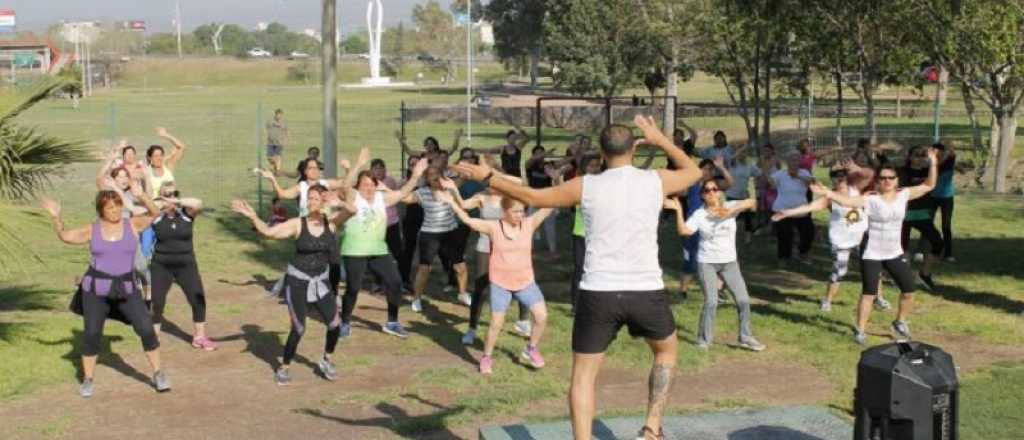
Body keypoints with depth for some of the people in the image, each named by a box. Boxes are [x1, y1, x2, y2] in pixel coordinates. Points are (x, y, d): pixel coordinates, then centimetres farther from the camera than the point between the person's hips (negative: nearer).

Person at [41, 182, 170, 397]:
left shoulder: (133, 225, 1)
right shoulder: (92, 230, 2)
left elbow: (154, 213, -10)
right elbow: (65, 236, -4)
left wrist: (141, 197, -26)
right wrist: (56, 217, -20)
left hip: (126, 289, 0)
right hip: (95, 289, 0)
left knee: (146, 328, -7)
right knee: (91, 333, 1)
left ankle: (158, 374, 7)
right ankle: (87, 379, 17)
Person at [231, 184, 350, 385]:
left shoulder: (331, 222, -4)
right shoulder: (297, 224, -9)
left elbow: (351, 210, -20)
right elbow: (269, 232, -18)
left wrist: (336, 202, -38)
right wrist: (253, 217, -33)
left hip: (321, 282, 3)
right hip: (297, 281, -3)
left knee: (335, 324, -3)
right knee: (298, 328, -6)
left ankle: (326, 360, 24)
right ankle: (283, 368, 14)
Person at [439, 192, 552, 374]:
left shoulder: (529, 224, -4)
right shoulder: (494, 227, -9)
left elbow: (547, 207, -9)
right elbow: (469, 220, -16)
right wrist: (452, 203, -26)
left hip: (526, 282, 2)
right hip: (500, 284, -2)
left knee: (542, 316, -7)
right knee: (496, 323, 0)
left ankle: (531, 349, 16)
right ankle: (487, 357, 21)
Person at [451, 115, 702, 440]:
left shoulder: (586, 186, 1)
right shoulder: (656, 181, 2)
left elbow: (533, 197, 10)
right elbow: (693, 172, 23)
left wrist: (487, 178, 20)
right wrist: (660, 140, 29)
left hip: (598, 293, -1)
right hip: (646, 292, 1)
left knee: (583, 375, 10)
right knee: (666, 351, 27)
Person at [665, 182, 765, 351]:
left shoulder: (730, 206, -6)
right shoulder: (699, 214, -6)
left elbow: (752, 202, -21)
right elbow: (683, 230, -17)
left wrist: (731, 210, -34)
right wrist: (678, 210, -25)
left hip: (729, 262, 2)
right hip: (707, 263, -2)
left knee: (743, 300, 2)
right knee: (711, 302, -11)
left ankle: (746, 338, 17)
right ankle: (704, 339, 6)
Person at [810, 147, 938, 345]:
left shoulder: (903, 195, -2)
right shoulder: (871, 200, -16)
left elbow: (929, 186, 4)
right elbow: (847, 200, -30)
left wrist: (933, 164, -9)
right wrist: (827, 193, -46)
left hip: (895, 254, 5)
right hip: (872, 254, -5)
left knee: (909, 291, 9)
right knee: (869, 294, -4)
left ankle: (900, 323, 33)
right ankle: (860, 331, 10)